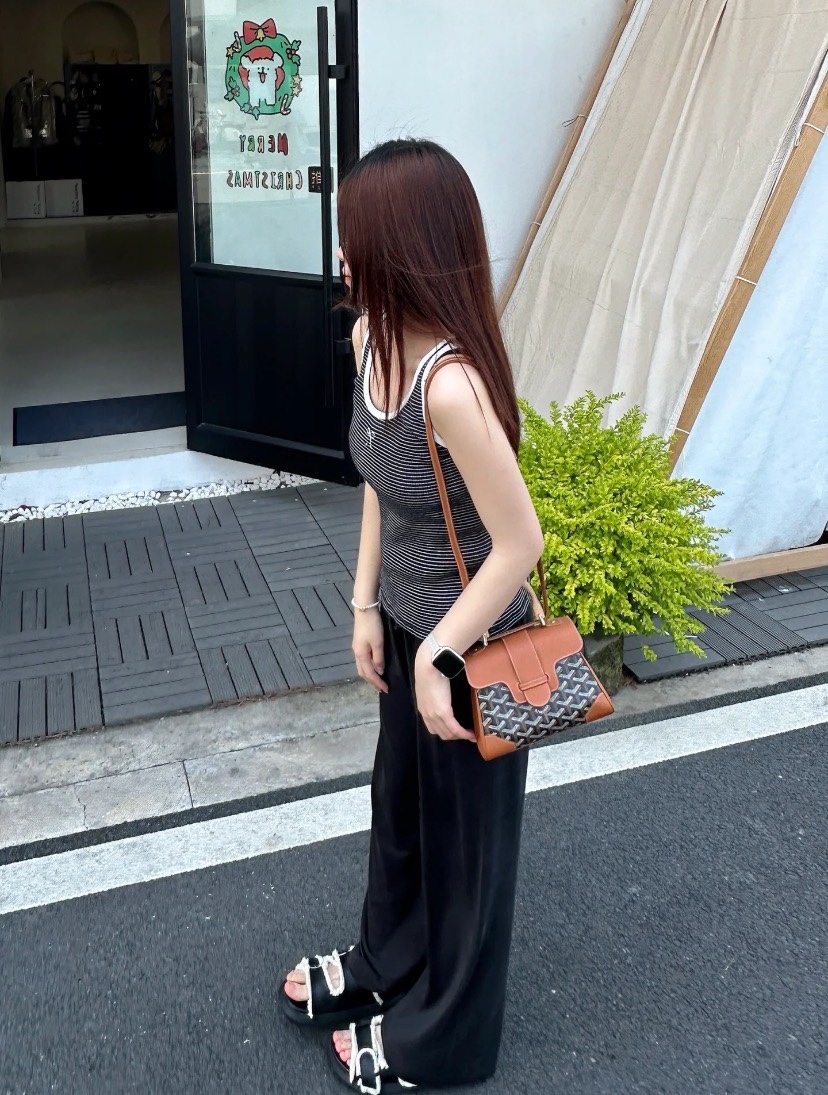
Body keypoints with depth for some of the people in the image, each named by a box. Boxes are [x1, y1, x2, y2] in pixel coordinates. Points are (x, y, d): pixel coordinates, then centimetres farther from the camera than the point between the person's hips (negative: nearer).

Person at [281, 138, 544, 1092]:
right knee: (397, 803, 26)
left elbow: (520, 542, -26)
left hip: (471, 643, -8)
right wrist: (366, 605, 5)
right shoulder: (372, 338, -6)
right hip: (408, 624, 8)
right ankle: (385, 967, 54)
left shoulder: (452, 382, -32)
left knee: (462, 833, 15)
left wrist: (437, 656, -18)